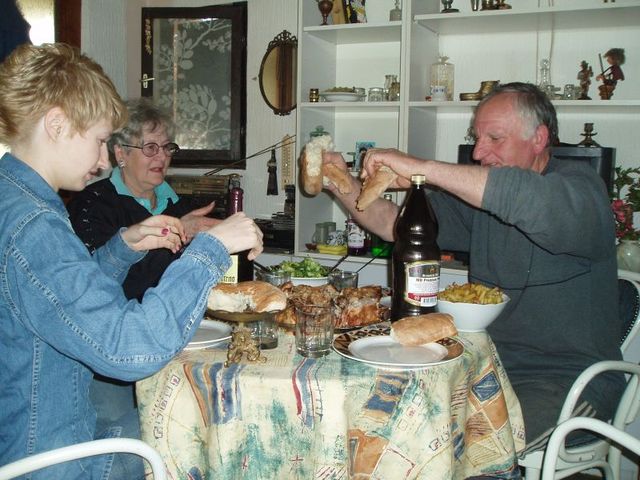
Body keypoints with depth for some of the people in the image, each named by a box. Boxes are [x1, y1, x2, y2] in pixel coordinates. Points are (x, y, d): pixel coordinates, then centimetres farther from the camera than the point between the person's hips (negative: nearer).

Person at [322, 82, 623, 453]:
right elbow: (395, 224, 11)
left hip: (570, 379, -6)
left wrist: (422, 168, -32)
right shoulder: (478, 198, 9)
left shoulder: (579, 184, -11)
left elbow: (539, 202, -35)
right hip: (489, 365, 6)